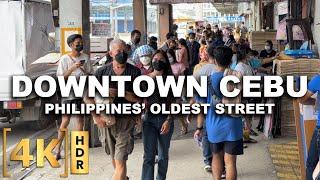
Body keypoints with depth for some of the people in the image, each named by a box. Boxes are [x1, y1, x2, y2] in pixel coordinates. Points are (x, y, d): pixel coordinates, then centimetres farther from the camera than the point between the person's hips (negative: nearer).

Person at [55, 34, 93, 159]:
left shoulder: (85, 58, 6)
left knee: (80, 119, 6)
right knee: (65, 121, -7)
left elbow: (91, 75, 9)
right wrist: (73, 68, -19)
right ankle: (58, 148, -1)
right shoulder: (64, 59, -3)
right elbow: (61, 77, -8)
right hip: (68, 93, -3)